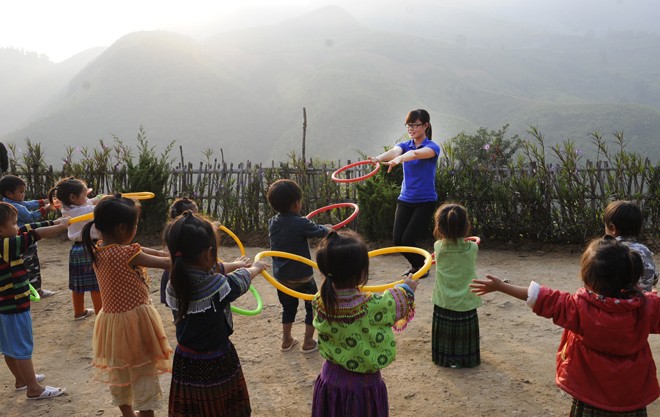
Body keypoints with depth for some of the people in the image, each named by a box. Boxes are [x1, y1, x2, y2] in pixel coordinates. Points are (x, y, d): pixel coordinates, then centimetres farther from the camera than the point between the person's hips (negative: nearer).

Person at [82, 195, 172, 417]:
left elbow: (145, 251, 5)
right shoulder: (125, 254, -25)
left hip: (112, 320, 9)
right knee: (144, 376, 6)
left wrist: (163, 253, -1)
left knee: (119, 375, 23)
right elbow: (166, 263, -18)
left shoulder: (98, 250, -1)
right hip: (134, 321, -8)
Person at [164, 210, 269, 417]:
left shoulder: (174, 285, -11)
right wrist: (255, 268, 19)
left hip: (186, 362, 5)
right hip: (217, 363, -4)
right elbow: (241, 281, -3)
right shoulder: (218, 286, -25)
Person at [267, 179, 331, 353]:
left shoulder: (273, 223, -3)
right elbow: (320, 232, -7)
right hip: (302, 276, -5)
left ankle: (287, 340, 33)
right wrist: (329, 229, 16)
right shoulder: (301, 224, -22)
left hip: (281, 277, 6)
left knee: (288, 308, 24)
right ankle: (308, 342, 22)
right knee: (312, 307, 15)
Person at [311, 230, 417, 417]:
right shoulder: (374, 306, -26)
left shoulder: (321, 302, -15)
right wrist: (406, 288, 15)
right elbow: (399, 305, -5)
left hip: (330, 381, 4)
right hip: (363, 384, -4)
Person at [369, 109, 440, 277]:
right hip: (405, 200, 5)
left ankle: (423, 267, 19)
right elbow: (394, 151, -19)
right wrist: (379, 158, -43)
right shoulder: (405, 145, 5)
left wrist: (399, 159, -53)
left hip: (425, 201, -5)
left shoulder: (432, 147, -8)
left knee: (407, 239, -10)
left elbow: (416, 154, -32)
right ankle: (415, 265, 28)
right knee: (397, 240, -2)